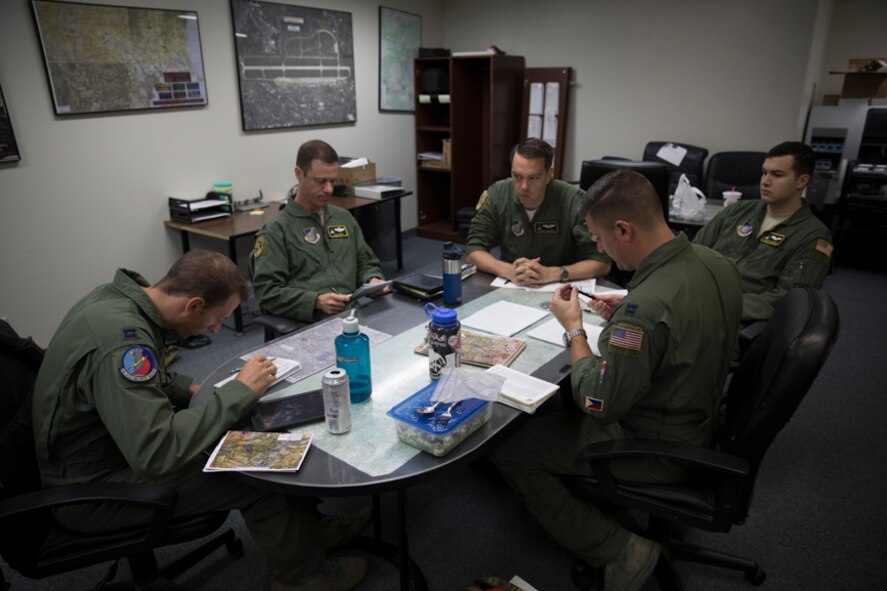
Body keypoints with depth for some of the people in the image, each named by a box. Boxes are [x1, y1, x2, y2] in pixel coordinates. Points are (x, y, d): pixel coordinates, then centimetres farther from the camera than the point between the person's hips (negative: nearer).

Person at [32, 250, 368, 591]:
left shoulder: (119, 297, -5)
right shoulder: (121, 338, -34)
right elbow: (156, 454, -37)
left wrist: (191, 389, -3)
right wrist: (240, 391, -28)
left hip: (121, 441, 9)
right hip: (92, 486, -9)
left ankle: (306, 529, 20)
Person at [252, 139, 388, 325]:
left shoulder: (345, 218, 18)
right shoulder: (276, 230, 1)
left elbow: (366, 263, 24)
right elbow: (267, 291, -6)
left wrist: (373, 280, 1)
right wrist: (316, 301, -19)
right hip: (306, 323, -4)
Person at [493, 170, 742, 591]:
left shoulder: (646, 306, -36)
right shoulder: (715, 263, -7)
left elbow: (599, 405, -26)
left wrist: (574, 329, -15)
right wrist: (625, 313, 4)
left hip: (654, 448, -9)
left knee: (508, 450, -2)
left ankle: (617, 548, 1)